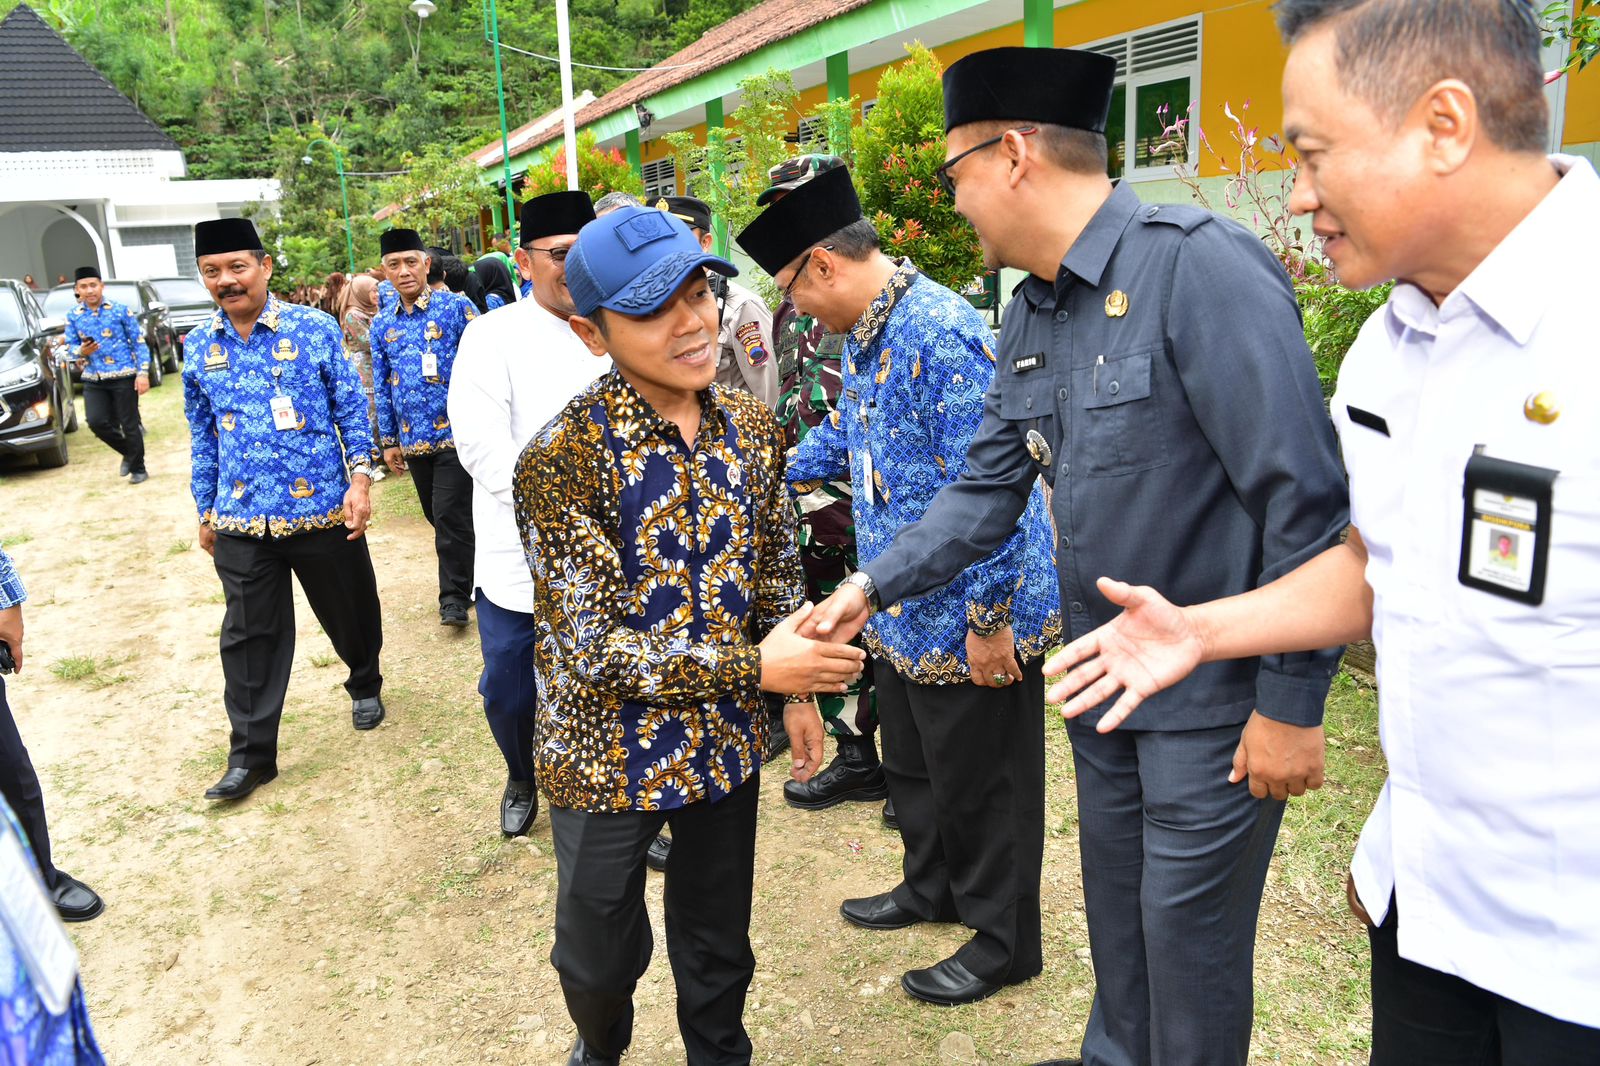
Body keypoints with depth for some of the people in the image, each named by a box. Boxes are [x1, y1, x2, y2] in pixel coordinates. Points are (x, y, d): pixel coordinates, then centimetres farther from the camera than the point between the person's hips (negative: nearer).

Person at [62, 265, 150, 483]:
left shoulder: (120, 310, -3)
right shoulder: (73, 316, 6)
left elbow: (139, 342, -2)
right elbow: (71, 346, 10)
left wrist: (143, 373, -10)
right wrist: (81, 352, -15)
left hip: (124, 377, -3)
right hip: (93, 380, 3)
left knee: (129, 424, 1)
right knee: (96, 422, -9)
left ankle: (138, 469, 17)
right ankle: (128, 452, 18)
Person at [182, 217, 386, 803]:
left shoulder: (315, 328, -5)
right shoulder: (198, 346, 6)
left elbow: (351, 408, -1)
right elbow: (202, 436, 13)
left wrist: (360, 478, -11)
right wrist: (205, 510, 15)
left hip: (322, 511, -2)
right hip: (241, 520, 2)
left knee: (349, 612, 14)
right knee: (250, 638, 6)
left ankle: (366, 685, 44)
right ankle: (251, 755, 18)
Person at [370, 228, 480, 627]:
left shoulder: (457, 307, -5)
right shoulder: (382, 324, 9)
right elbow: (382, 386, 14)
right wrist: (389, 440, 13)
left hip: (456, 433, -5)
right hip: (414, 440, 5)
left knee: (451, 516, -7)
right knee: (437, 516, 14)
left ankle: (455, 598, 1)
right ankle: (465, 572, 31)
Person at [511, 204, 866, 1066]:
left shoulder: (751, 429, -5)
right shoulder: (562, 460, -23)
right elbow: (591, 650, -23)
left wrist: (799, 691, 10)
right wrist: (757, 669, -23)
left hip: (727, 744, 4)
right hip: (608, 758, -3)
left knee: (719, 949, 22)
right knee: (600, 957, 20)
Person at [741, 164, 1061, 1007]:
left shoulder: (943, 335, -25)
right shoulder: (863, 332, 6)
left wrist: (990, 620, -23)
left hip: (969, 616, -9)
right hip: (904, 608, 9)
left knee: (979, 781, 8)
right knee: (913, 763, 24)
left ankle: (1003, 940, 29)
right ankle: (932, 887, 47)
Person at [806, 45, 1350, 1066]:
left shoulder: (1198, 266, -21)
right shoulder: (1031, 317, 5)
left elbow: (1305, 498, -23)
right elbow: (989, 490, 10)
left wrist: (1292, 704, -19)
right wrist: (873, 585, 2)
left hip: (1215, 694, -8)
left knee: (1190, 934, 9)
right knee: (1115, 904, 24)